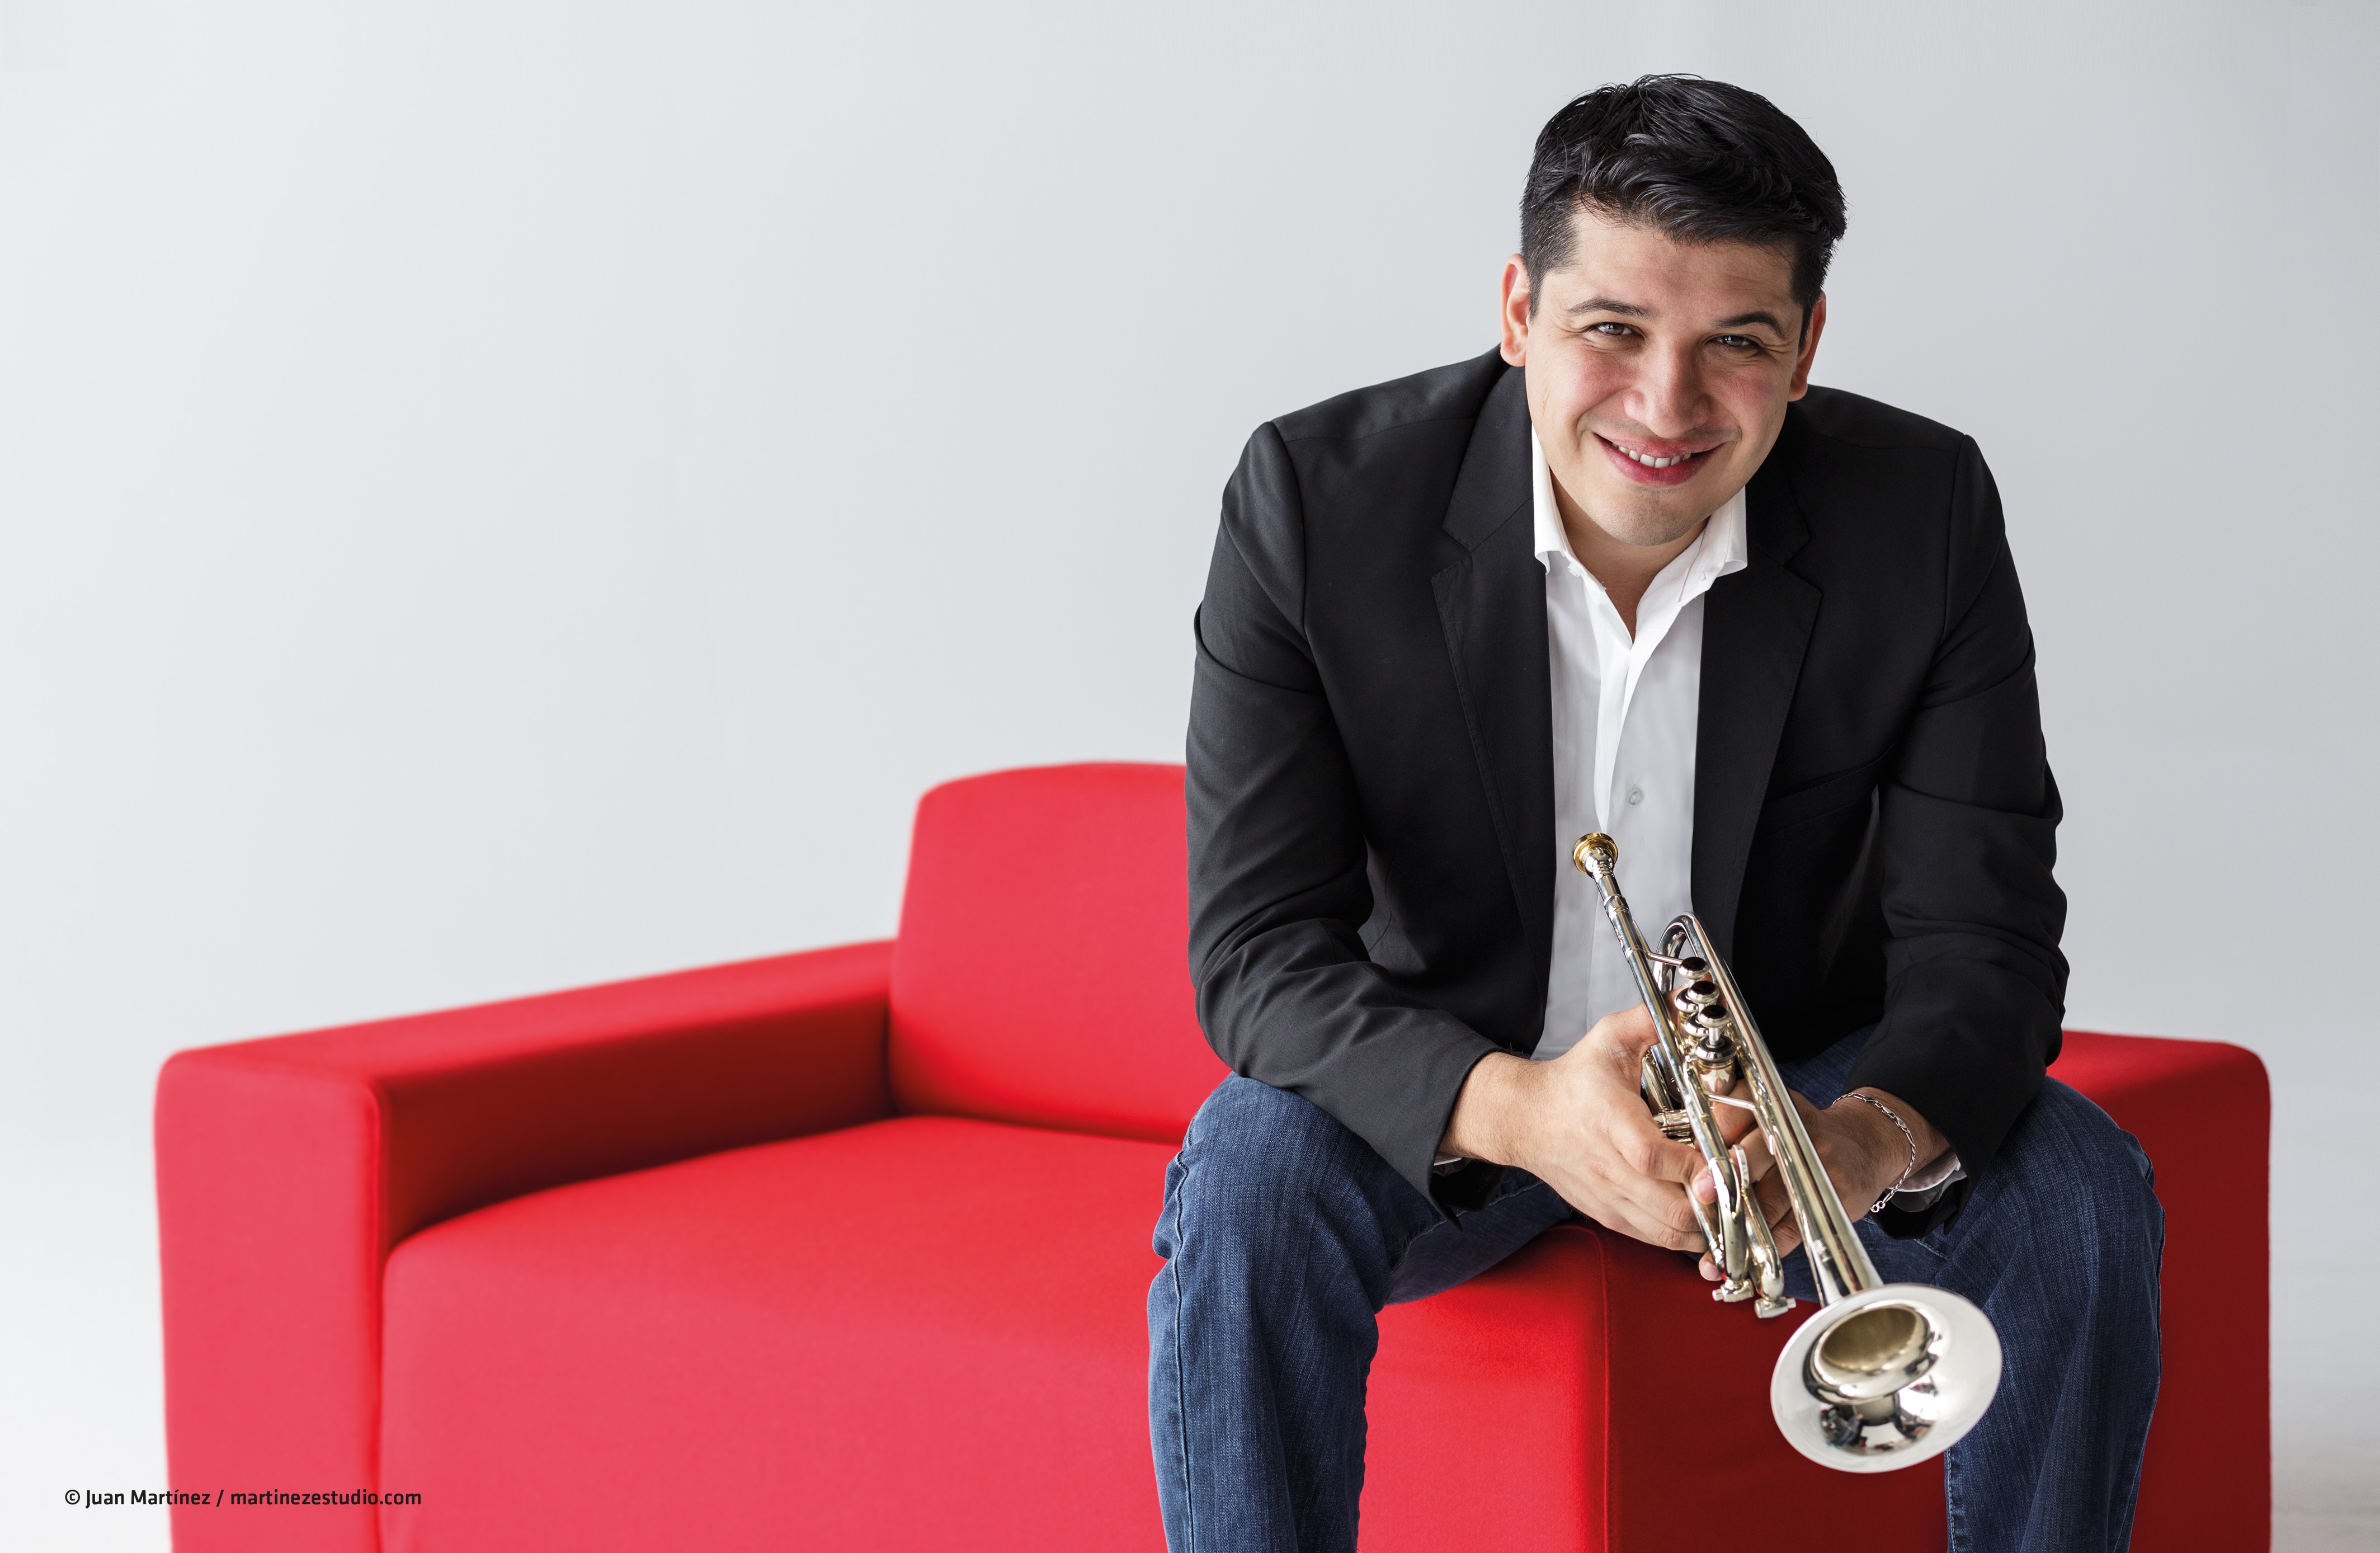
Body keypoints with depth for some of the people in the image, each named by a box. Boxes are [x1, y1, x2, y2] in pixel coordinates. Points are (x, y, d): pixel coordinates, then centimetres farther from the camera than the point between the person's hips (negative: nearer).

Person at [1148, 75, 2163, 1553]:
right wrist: (1510, 1107, -43)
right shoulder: (1319, 497, -20)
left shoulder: (1926, 515, -16)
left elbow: (1983, 943, -17)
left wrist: (1868, 1139, -42)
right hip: (1453, 1086, -1)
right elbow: (1259, 945, -23)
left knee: (2077, 1196, -24)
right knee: (1250, 1180, -31)